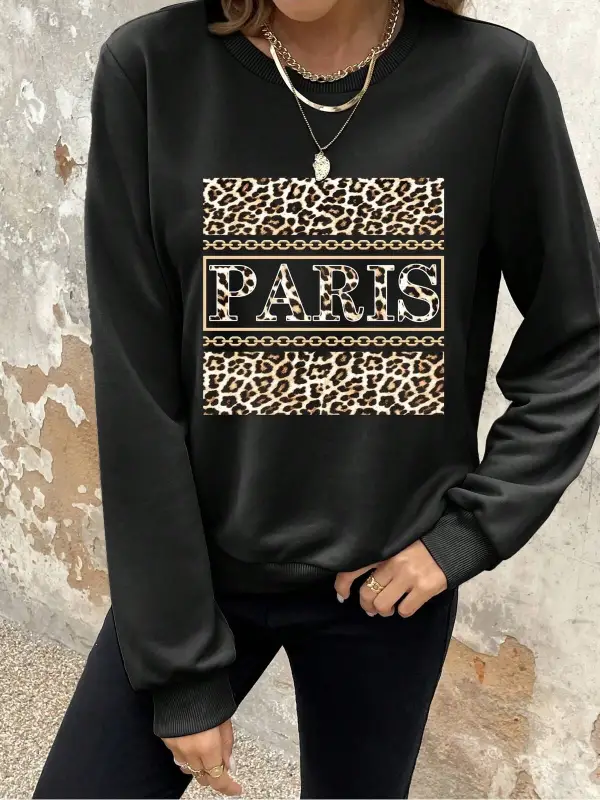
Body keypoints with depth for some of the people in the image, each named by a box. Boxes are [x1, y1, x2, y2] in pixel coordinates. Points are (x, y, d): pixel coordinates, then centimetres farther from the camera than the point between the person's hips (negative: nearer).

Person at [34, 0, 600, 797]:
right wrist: (180, 659, -7)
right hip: (199, 570, 0)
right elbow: (135, 388, -11)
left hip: (391, 581, 1)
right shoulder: (149, 68, -11)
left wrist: (467, 530, -8)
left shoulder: (491, 78, -10)